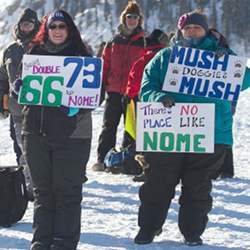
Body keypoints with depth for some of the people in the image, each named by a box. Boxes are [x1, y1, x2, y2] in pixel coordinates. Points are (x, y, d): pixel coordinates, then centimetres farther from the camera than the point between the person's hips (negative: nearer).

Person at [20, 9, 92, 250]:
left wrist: (78, 107, -20)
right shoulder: (35, 53, 10)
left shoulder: (81, 56, 1)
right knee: (42, 191, 8)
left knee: (67, 191, -2)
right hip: (36, 131, 3)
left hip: (71, 133, -3)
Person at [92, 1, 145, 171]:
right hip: (114, 92, 2)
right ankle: (102, 159, 4)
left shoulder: (144, 43, 3)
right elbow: (105, 65, 10)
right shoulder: (114, 41, 9)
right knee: (109, 126, 3)